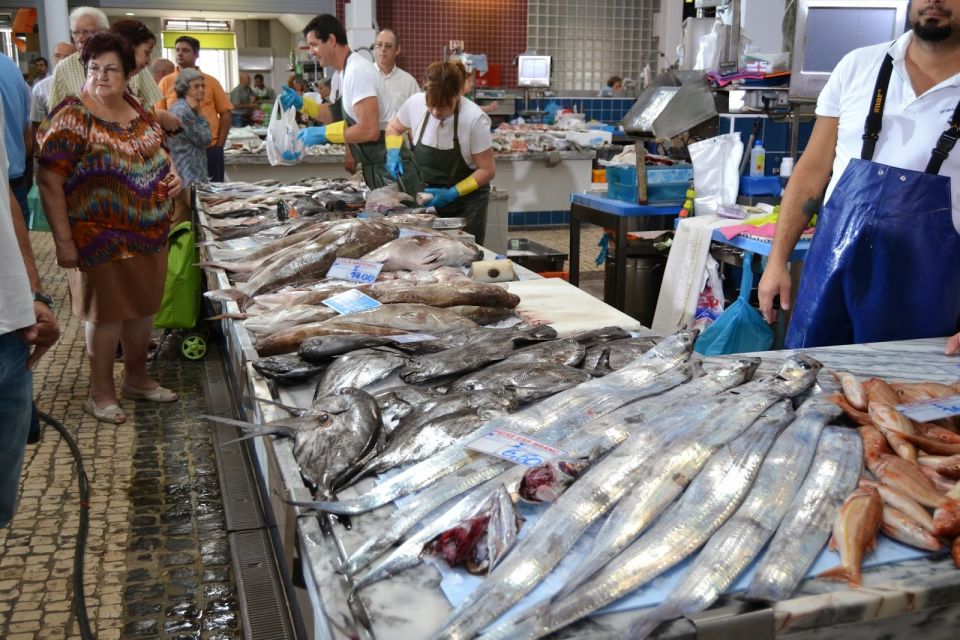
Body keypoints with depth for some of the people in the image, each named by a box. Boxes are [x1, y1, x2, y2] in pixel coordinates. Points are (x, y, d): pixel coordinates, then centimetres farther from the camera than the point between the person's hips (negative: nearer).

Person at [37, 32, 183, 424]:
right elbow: (49, 181, -18)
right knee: (107, 311, 4)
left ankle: (137, 378, 35)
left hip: (150, 232, 7)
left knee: (144, 305, 17)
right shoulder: (73, 117, -15)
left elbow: (158, 151, 23)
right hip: (103, 238, -6)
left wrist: (172, 173, 0)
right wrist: (63, 241, -21)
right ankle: (101, 393, 21)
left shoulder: (138, 110, 6)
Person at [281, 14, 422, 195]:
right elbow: (342, 117, 18)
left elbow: (369, 130, -25)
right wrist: (303, 104, 12)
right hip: (378, 166, 10)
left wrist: (323, 133, -17)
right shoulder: (347, 70, 12)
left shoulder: (356, 71, -19)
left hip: (389, 168, -10)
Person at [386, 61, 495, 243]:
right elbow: (394, 129, 10)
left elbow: (487, 170, -12)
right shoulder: (416, 103, -13)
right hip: (427, 199, 3)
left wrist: (452, 193, -20)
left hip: (466, 202, -3)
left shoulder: (474, 119, -23)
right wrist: (393, 153, -9)